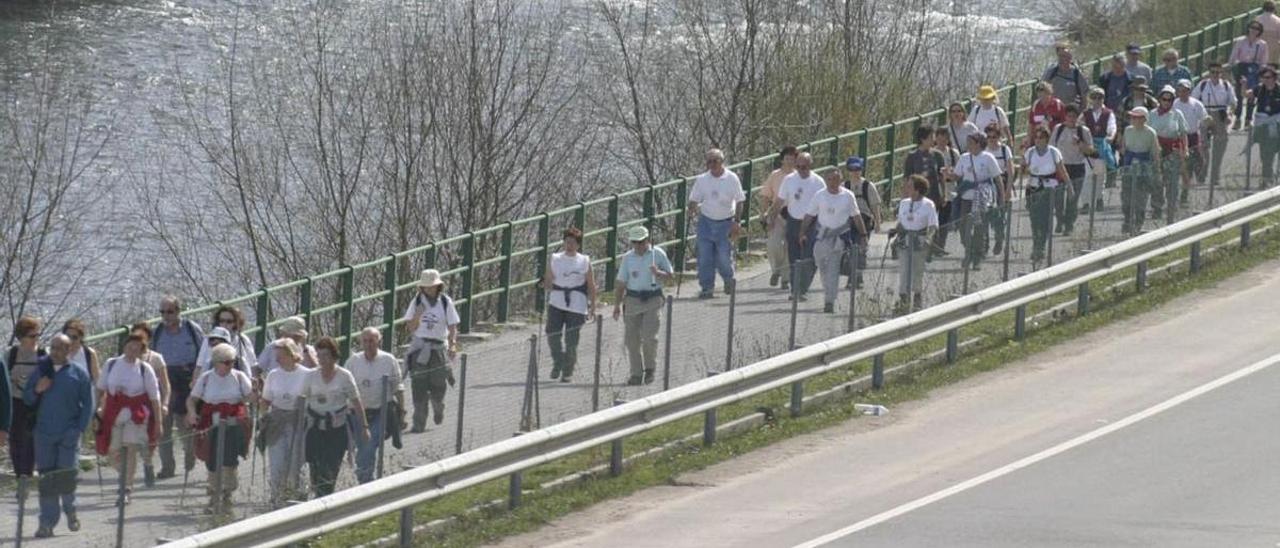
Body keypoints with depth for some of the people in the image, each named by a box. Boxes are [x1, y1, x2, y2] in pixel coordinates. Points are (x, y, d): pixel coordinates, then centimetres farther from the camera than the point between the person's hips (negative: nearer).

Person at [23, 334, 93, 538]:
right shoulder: (40, 371, 10)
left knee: (67, 474, -7)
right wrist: (36, 390, -7)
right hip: (44, 433, 2)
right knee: (47, 479, 0)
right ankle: (47, 523, 3)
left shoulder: (79, 373, 3)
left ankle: (69, 509, 21)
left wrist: (79, 429, -9)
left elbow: (88, 404, 2)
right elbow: (26, 399, 15)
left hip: (68, 434, -2)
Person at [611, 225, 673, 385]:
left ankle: (650, 368, 8)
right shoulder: (628, 258, 6)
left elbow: (669, 274, 6)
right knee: (632, 339, 1)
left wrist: (658, 273, -16)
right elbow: (621, 283, 9)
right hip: (632, 299, 3)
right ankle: (636, 374, 11)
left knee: (649, 336, -14)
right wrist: (617, 305, 3)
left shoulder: (658, 254, 1)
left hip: (653, 300, -3)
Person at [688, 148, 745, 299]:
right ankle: (707, 288, 4)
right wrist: (692, 210, -15)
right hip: (706, 222, 2)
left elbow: (739, 201, 1)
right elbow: (694, 200, 7)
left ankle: (728, 279, 27)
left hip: (725, 223, -2)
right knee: (705, 257, -4)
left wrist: (736, 222, -6)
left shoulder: (732, 179, -4)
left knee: (724, 256, -3)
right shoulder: (702, 180, 2)